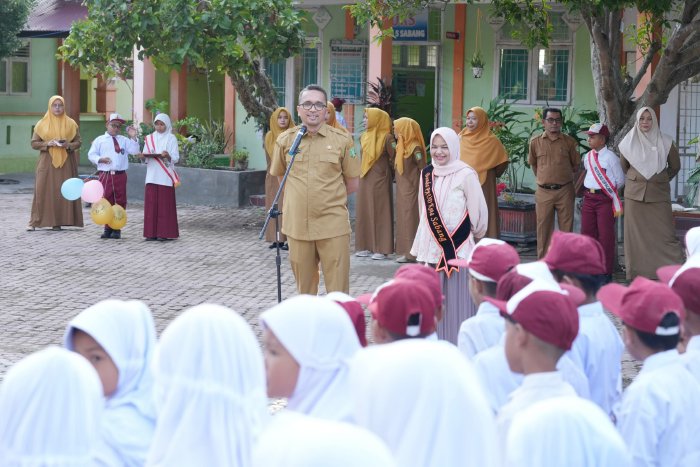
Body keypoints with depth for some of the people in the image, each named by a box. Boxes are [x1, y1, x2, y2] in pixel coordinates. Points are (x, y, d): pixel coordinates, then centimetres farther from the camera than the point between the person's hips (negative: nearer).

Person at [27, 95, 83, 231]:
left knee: (63, 191, -2)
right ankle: (34, 221, -3)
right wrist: (48, 144, -13)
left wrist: (68, 145, -13)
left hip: (65, 163, 1)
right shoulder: (42, 124, 5)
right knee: (42, 190, -6)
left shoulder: (71, 124, 6)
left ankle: (58, 222, 3)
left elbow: (78, 142, 7)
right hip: (47, 163, -1)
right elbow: (34, 143, 4)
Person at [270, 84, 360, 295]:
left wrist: (327, 197, 8)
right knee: (304, 289, 13)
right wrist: (299, 196, 13)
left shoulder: (342, 140, -1)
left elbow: (352, 184, 7)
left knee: (338, 291, -3)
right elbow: (279, 175, 21)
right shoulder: (285, 140, 4)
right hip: (297, 226, 2)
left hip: (333, 226, -2)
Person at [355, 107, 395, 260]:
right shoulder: (364, 137, 9)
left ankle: (381, 249, 0)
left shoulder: (386, 137, -11)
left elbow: (394, 157, -10)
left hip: (380, 180, -7)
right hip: (365, 179, 7)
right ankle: (367, 246, 14)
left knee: (379, 212, -4)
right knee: (364, 212, 7)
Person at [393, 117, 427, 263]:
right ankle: (406, 251, 17)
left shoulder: (415, 148, -15)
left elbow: (423, 169, -17)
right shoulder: (401, 146, 11)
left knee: (410, 219, -5)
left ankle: (412, 253, -2)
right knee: (403, 219, 11)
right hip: (402, 190, 9)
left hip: (411, 190, -9)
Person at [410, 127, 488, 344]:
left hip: (458, 251, -5)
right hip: (431, 250, 5)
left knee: (456, 303, -3)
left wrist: (473, 237, 9)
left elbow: (479, 212, -5)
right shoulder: (426, 174, 9)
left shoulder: (466, 175, -10)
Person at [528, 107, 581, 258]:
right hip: (544, 191, 1)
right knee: (544, 228, 4)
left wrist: (562, 176, 12)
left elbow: (575, 165, 9)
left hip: (565, 190, -1)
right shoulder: (535, 142, 3)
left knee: (566, 228, 2)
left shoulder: (569, 142, 0)